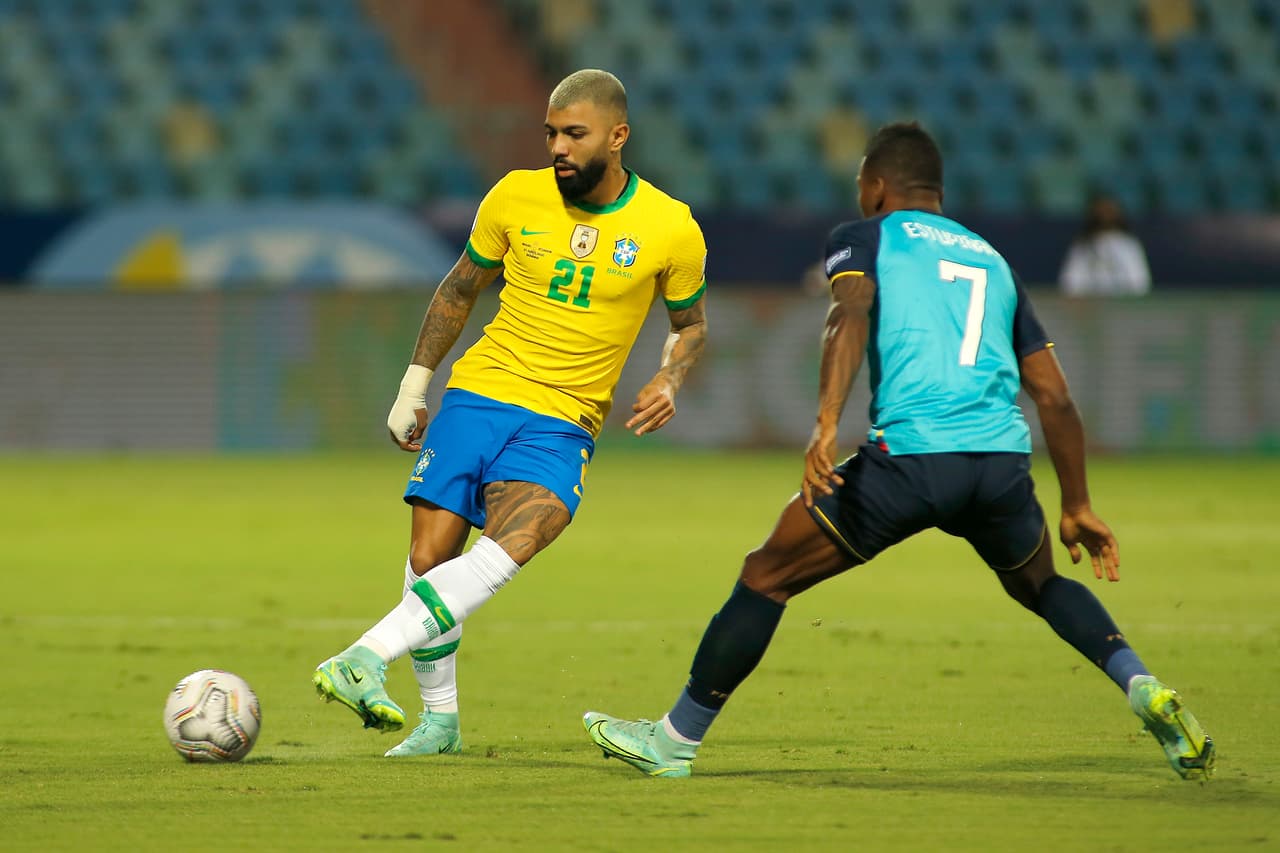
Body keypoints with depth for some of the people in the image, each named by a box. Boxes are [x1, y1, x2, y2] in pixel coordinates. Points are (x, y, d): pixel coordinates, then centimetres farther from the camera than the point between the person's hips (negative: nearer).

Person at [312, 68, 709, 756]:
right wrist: (413, 387, 14)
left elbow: (690, 323, 13)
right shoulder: (515, 197, 0)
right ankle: (440, 719, 13)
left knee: (510, 545, -28)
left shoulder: (670, 229, -4)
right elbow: (460, 290, 15)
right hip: (477, 392, 2)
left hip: (562, 423, -2)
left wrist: (669, 382, -7)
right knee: (429, 558, -6)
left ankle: (364, 660, -36)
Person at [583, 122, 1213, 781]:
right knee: (1039, 583, 32)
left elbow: (850, 314, -10)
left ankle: (676, 740, 13)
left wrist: (826, 424, -22)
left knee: (767, 575, 10)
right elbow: (1054, 398, 25)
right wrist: (1077, 508, 32)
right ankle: (1143, 687, 10)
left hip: (909, 453, -5)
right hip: (1004, 457, 5)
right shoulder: (992, 261, 28)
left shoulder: (864, 238, 14)